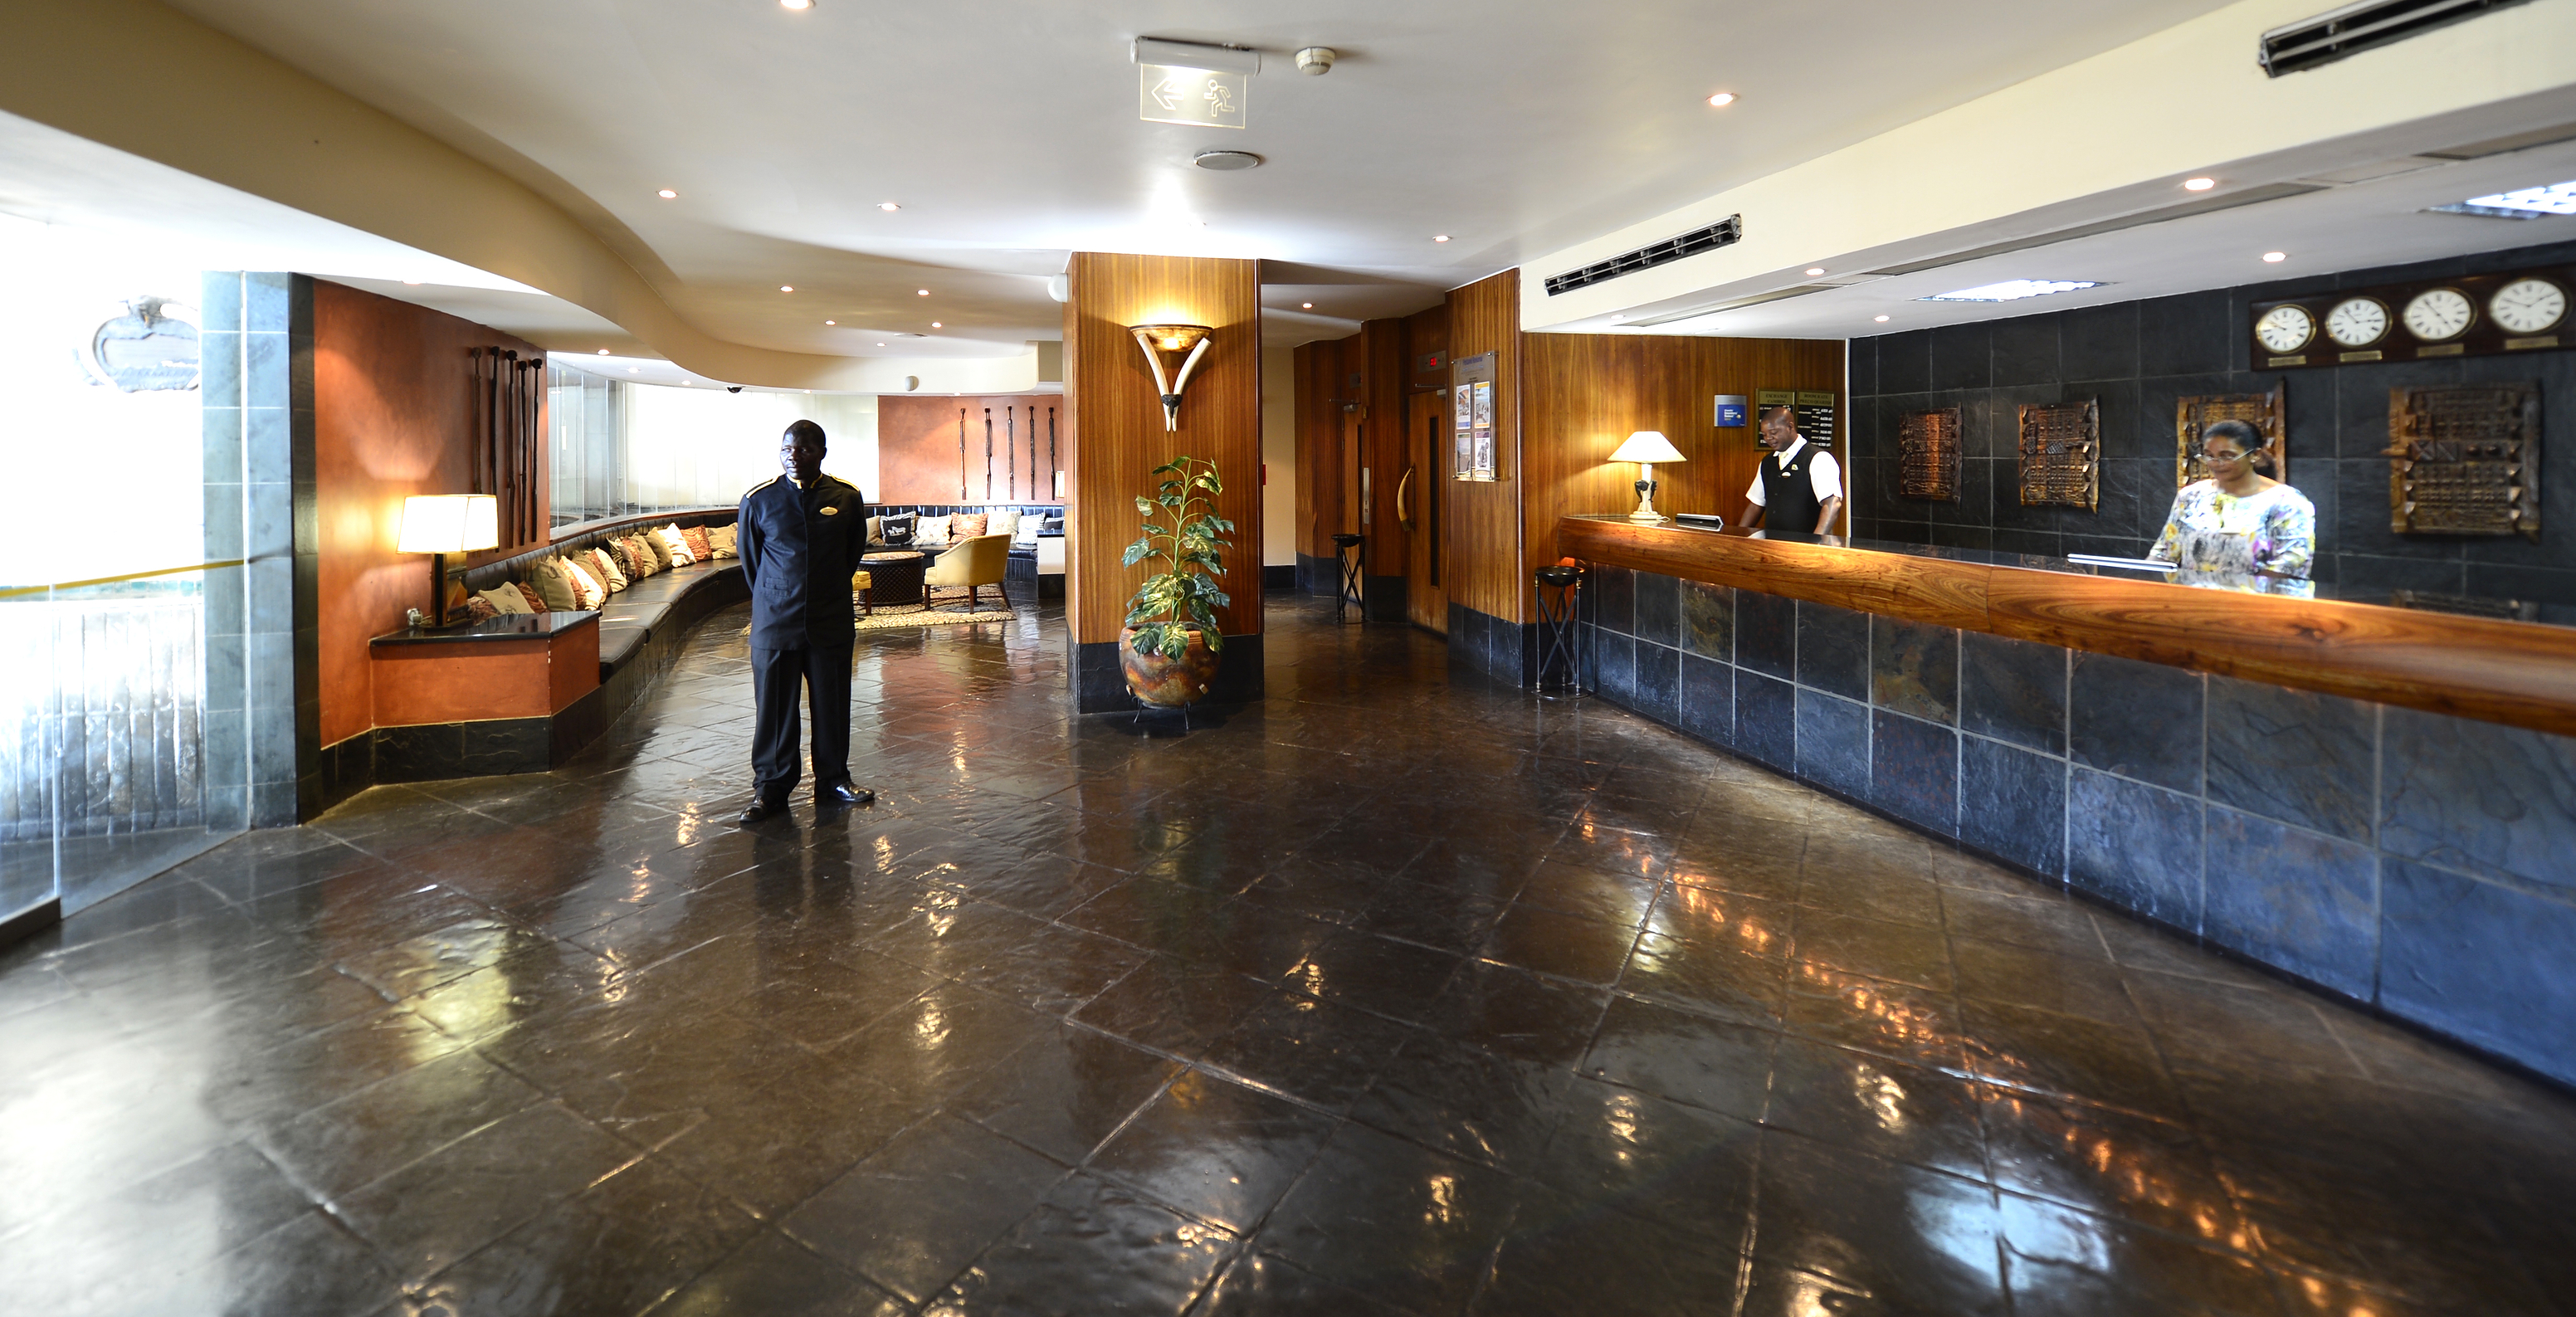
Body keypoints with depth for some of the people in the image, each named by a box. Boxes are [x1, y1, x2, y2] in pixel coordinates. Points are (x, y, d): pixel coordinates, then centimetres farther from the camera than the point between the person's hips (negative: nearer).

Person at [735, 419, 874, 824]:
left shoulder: (847, 497, 0)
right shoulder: (758, 499, -3)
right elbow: (749, 556, 11)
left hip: (831, 620, 1)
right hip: (774, 620, -1)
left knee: (832, 703, 9)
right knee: (773, 706, 3)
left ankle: (833, 780, 24)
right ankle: (771, 788, 15)